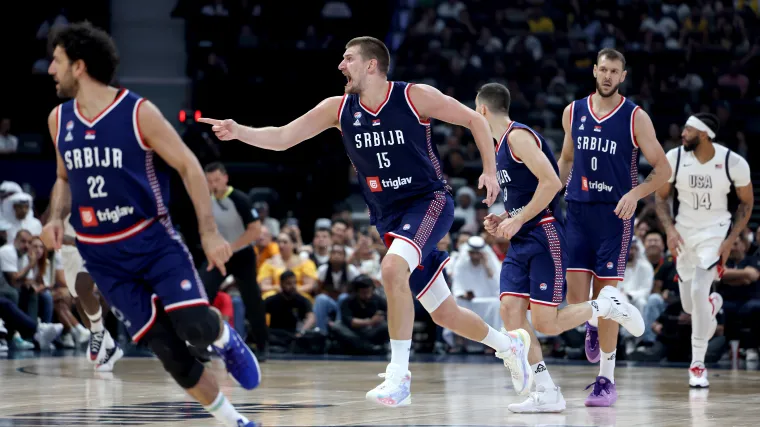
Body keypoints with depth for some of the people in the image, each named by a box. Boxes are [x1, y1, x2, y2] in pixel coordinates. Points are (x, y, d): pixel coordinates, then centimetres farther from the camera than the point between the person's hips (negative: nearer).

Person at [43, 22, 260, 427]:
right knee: (167, 349, -3)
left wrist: (209, 232, -10)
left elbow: (188, 166, -7)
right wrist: (57, 217, -2)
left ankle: (226, 339, 17)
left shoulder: (138, 112, -12)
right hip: (103, 256, 3)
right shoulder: (58, 120, 2)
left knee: (196, 327, -21)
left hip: (152, 238, -3)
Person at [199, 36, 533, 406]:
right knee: (444, 313, 11)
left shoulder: (416, 97, -13)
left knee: (392, 268, -32)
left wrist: (490, 171, -12)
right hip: (388, 216, 6)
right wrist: (240, 132, -18)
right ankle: (508, 343, 39)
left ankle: (399, 377, -25)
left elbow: (475, 120, -4)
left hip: (429, 202, -6)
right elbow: (282, 138, -3)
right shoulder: (339, 109, -1)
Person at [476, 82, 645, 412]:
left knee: (545, 323, -12)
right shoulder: (501, 146, 20)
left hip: (544, 238, -9)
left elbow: (551, 182, -21)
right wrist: (503, 221, 12)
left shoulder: (519, 135, -11)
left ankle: (607, 304, 11)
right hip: (520, 242, 9)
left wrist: (518, 220, -17)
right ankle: (547, 394, -5)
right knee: (510, 310, -7)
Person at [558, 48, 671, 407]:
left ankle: (607, 380, 3)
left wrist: (636, 193, -19)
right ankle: (592, 325, 34)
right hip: (577, 212, 3)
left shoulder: (635, 117, -4)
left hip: (614, 215, -3)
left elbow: (663, 168, -3)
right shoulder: (573, 112, 7)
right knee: (576, 299, -4)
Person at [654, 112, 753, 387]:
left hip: (715, 233, -3)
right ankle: (713, 304, 51)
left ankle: (698, 364, -12)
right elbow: (661, 197, 2)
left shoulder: (734, 163, -16)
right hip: (684, 235, 3)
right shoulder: (674, 158, -11)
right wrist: (670, 229, -13)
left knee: (699, 290, -24)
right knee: (690, 306, 10)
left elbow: (747, 203, -3)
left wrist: (730, 240, -12)